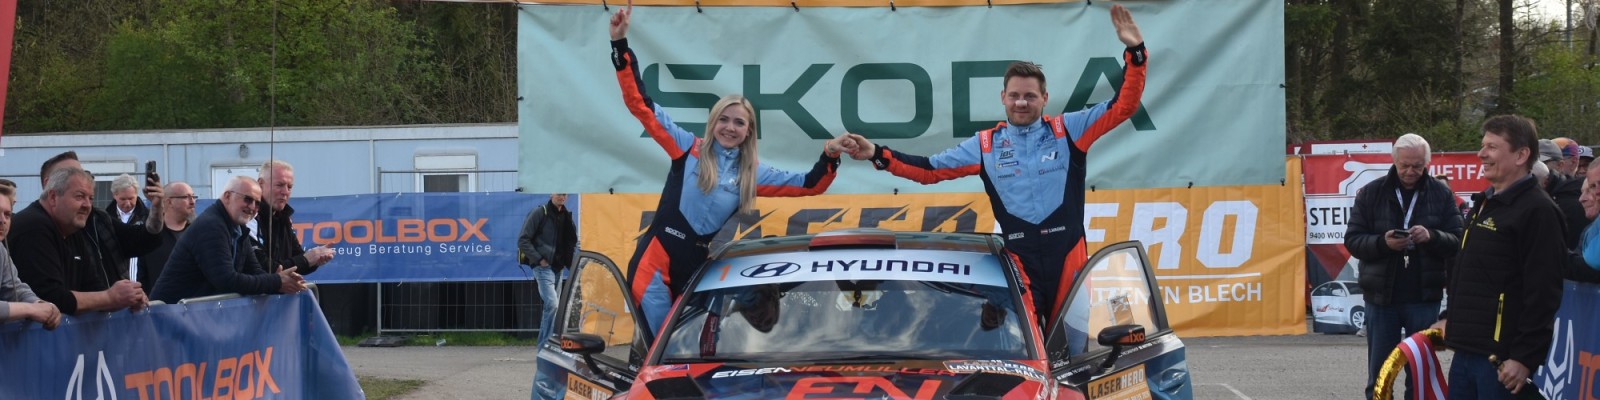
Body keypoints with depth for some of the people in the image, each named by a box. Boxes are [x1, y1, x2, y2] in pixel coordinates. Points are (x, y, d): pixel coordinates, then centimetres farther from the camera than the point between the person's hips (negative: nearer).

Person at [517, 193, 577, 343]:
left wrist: (571, 261, 9)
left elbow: (573, 242, 25)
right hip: (543, 267, -7)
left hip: (558, 268, 7)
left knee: (550, 305, 10)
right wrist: (539, 259, -14)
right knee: (552, 304, -19)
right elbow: (523, 240, -9)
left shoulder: (566, 217, 14)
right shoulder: (539, 213, -6)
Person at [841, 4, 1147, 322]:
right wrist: (878, 155, 3)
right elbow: (929, 170, 11)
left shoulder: (1068, 131, 2)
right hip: (1019, 258, 0)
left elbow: (1123, 106, -1)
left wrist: (1135, 53, -12)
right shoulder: (985, 145, 7)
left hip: (1067, 253, 0)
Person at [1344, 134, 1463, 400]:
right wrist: (1382, 242, -19)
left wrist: (1432, 237, -22)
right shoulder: (1371, 193, 2)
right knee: (1379, 375, 7)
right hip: (1381, 297, 0)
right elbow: (1352, 240, 0)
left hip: (1424, 297, 0)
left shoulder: (1442, 194, 2)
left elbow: (1458, 241, -2)